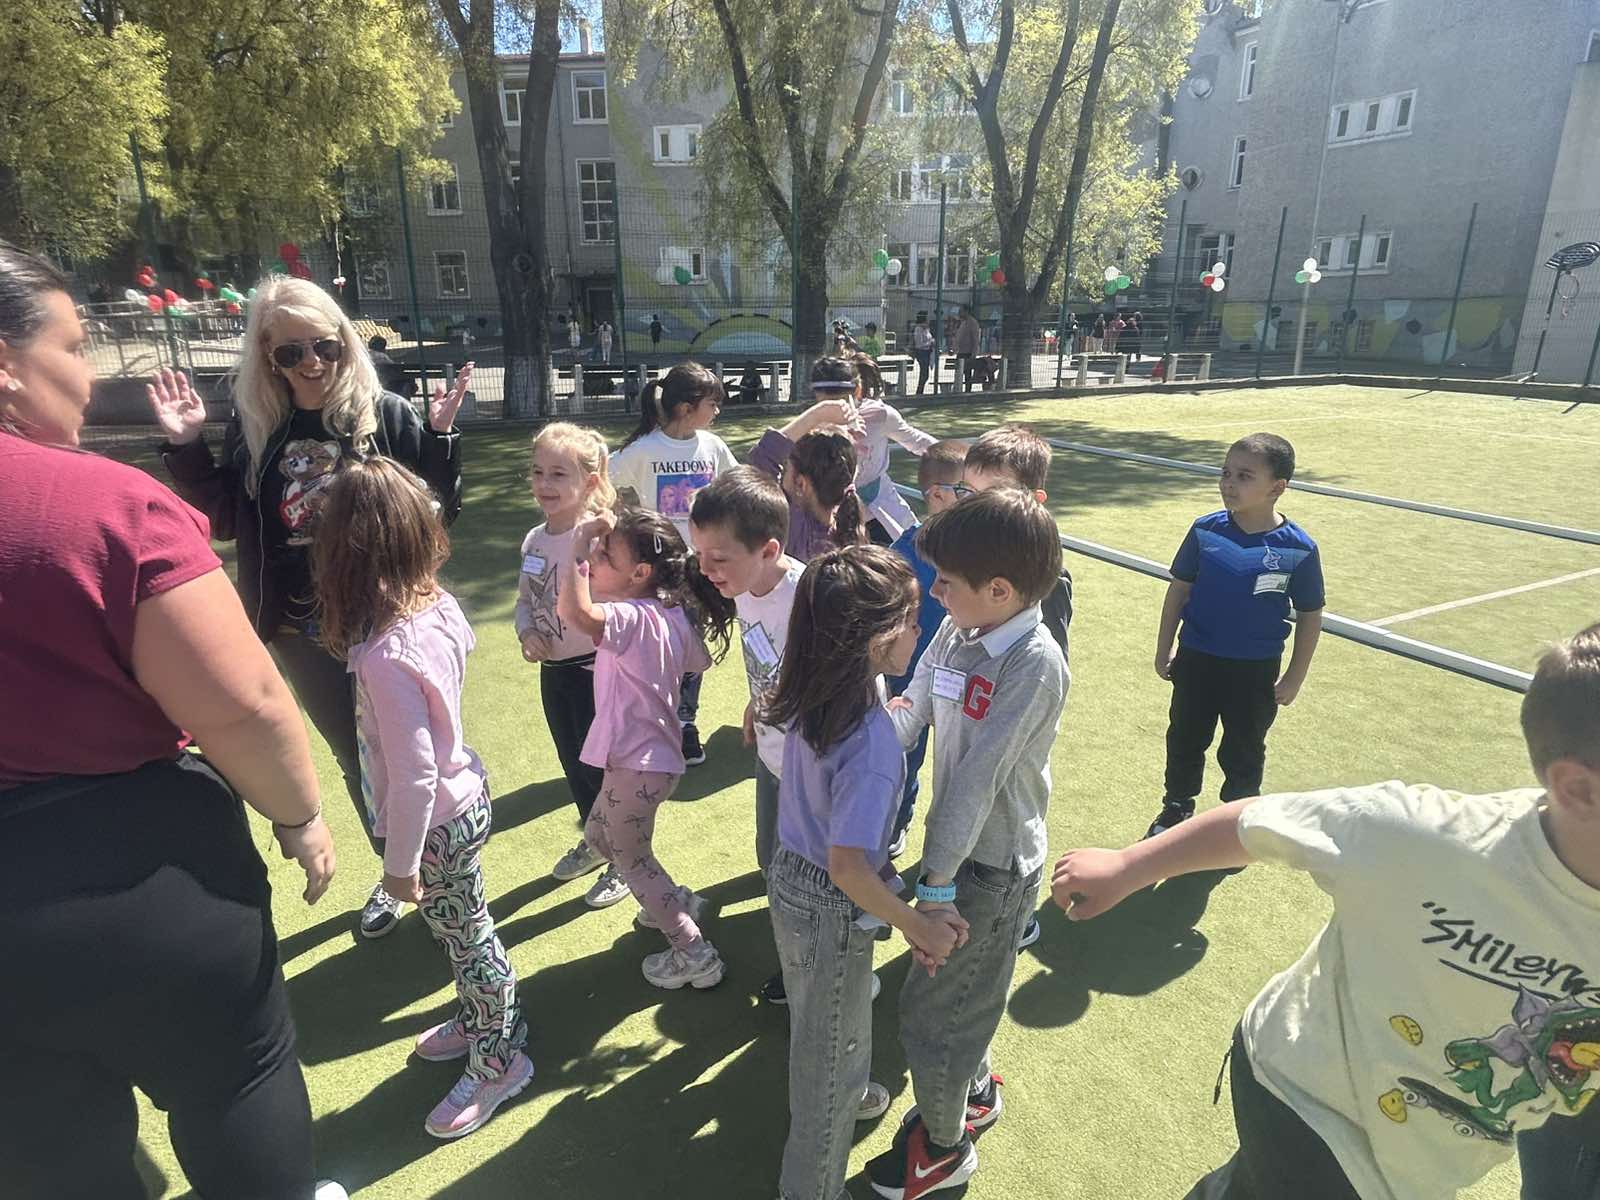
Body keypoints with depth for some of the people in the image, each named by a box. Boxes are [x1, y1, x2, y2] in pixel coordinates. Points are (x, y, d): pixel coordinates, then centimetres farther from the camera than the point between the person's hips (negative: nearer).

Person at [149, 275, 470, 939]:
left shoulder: (385, 413, -9)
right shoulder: (253, 427, 1)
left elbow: (440, 510, -9)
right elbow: (224, 521, 8)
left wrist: (440, 435, -22)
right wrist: (185, 448, -3)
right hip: (302, 629, 4)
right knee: (354, 758, 17)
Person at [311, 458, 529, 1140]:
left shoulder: (387, 656, -33)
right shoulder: (441, 606, -10)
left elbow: (413, 775, -29)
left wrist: (400, 863, -16)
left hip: (438, 823, -8)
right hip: (465, 795, 8)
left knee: (467, 936, 13)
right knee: (462, 931, 27)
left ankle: (498, 1063, 37)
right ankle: (478, 1022, 51)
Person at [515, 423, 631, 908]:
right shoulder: (534, 540, 2)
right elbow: (525, 599, 13)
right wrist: (527, 633, -3)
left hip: (595, 669, -7)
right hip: (553, 669, 7)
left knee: (601, 764, 8)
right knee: (572, 761, 22)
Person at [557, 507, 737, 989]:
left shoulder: (633, 620, -27)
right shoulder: (673, 615, 0)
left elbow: (574, 611, -47)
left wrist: (579, 546, -33)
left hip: (638, 765, -9)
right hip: (649, 755, 9)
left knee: (631, 858, 11)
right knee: (598, 835, 28)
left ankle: (694, 953, 20)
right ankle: (676, 902, 39)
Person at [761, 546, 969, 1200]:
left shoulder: (812, 698, -10)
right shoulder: (873, 744, -35)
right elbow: (847, 866, -33)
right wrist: (916, 924, -20)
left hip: (792, 877, 8)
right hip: (831, 910, -8)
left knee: (827, 1027, 35)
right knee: (830, 1051, 18)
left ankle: (844, 1093, 65)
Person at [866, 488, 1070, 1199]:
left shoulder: (1034, 665, -27)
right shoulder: (956, 633, -5)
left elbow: (978, 779, -27)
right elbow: (909, 714, -1)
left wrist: (937, 885, -24)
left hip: (994, 864, -6)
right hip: (959, 842, 7)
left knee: (928, 1009, 8)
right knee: (965, 992, 26)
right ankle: (974, 1090, 53)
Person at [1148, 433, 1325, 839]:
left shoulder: (1298, 549, -14)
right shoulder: (1205, 530, -10)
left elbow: (1310, 615, -3)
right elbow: (1178, 589, 0)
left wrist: (1294, 678, -2)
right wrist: (1163, 651, 3)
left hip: (1256, 671, -1)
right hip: (1196, 660, 2)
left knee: (1243, 752, 15)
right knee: (1184, 740, 16)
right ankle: (1177, 807, 37)